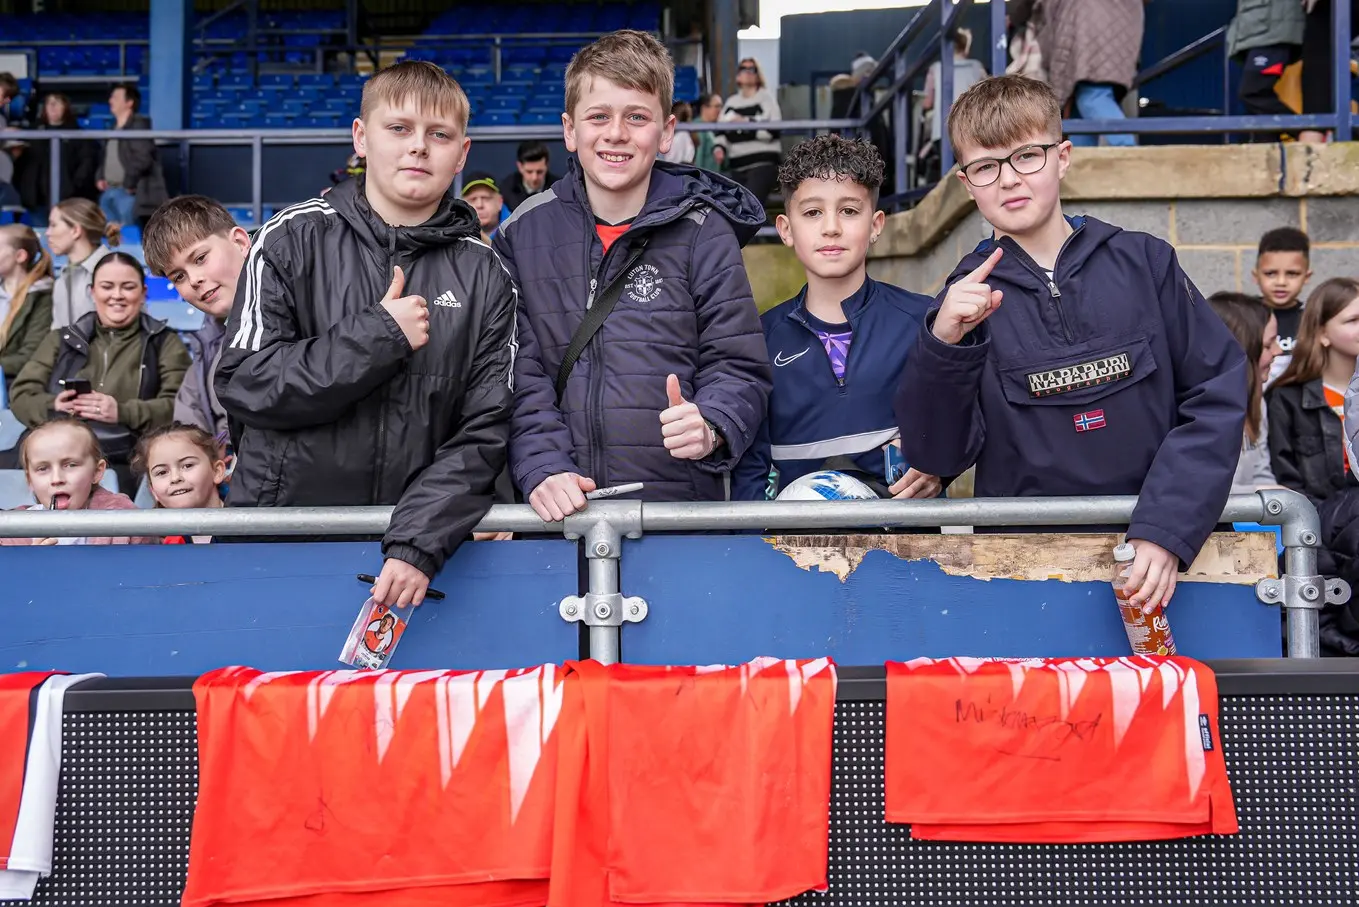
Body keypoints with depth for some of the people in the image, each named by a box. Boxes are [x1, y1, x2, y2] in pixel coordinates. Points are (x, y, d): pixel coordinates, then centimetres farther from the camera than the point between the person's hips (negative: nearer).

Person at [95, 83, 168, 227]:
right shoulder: (113, 128, 19)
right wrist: (100, 177, 11)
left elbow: (142, 159, -16)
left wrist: (128, 183, -14)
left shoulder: (138, 125, -7)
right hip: (109, 190, 9)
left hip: (128, 192, -9)